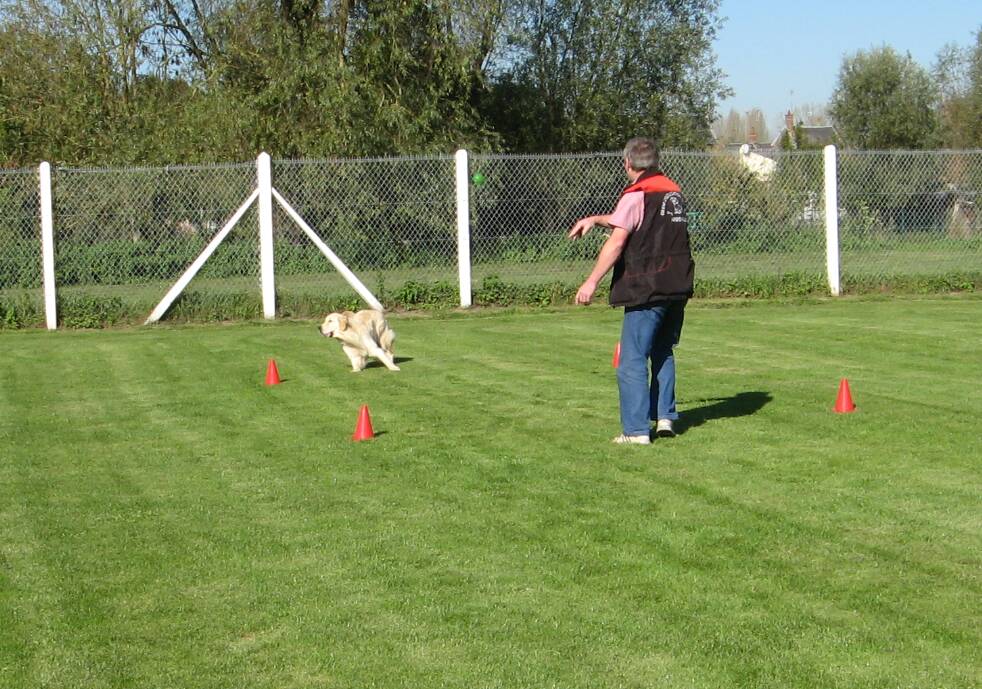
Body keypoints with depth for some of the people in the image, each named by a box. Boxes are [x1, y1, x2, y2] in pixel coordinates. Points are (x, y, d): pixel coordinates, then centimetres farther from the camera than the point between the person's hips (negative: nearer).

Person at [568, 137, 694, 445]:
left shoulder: (635, 196, -9)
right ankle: (665, 417, 18)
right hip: (678, 287, 8)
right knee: (663, 353, 21)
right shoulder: (674, 192, 15)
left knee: (632, 360, -3)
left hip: (646, 290, -8)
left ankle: (636, 429, -5)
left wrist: (592, 281, -16)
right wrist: (594, 219, 32)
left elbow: (616, 242, -17)